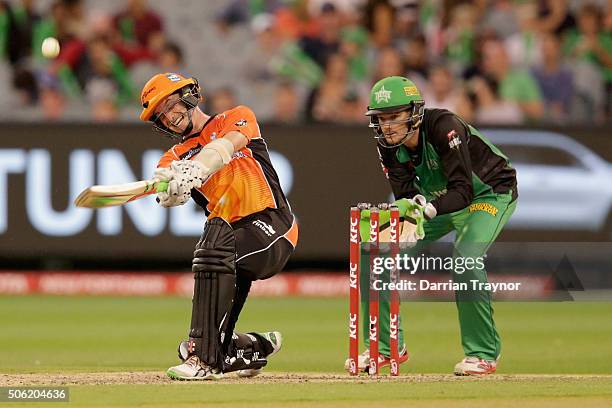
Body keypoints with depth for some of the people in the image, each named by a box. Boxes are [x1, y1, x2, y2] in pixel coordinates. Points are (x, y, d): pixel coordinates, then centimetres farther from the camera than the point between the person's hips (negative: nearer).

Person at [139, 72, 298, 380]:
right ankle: (257, 346, 29)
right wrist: (171, 186, -34)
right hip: (232, 240, 6)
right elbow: (167, 194, -8)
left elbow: (228, 144, -16)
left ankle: (203, 357, -36)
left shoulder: (237, 117, 9)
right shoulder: (175, 157, 16)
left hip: (272, 226, -6)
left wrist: (194, 169, -35)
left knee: (214, 248, -35)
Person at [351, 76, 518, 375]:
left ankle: (484, 353, -17)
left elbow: (463, 191, -37)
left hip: (491, 194, -7)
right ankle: (387, 347, 9)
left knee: (465, 256, -32)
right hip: (440, 199, 7)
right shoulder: (388, 145, -14)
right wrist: (410, 218, -39)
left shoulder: (444, 126, -33)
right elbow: (406, 196, -16)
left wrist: (426, 209, -53)